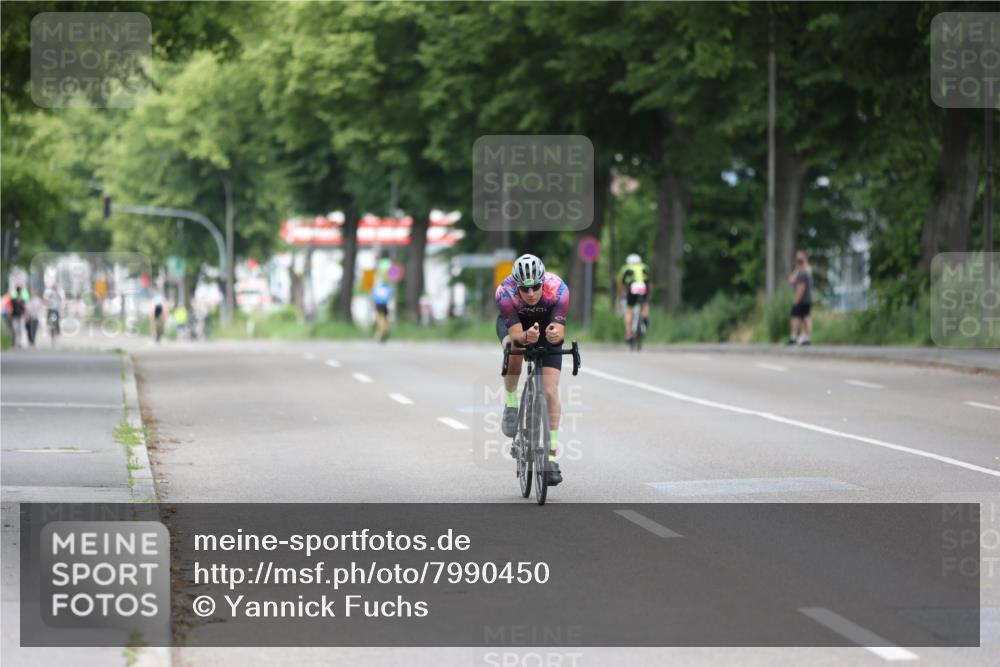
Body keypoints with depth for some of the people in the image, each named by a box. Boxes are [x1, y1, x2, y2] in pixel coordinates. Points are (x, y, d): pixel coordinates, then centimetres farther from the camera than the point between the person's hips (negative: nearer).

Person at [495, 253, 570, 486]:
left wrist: (555, 334, -62)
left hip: (547, 322, 0)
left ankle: (552, 457, -5)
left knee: (550, 392, -10)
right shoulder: (506, 292, -36)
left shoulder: (558, 289, -35)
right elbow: (516, 335, -39)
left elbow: (560, 332, -39)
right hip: (514, 322, 0)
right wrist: (527, 337, -61)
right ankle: (511, 403, -9)